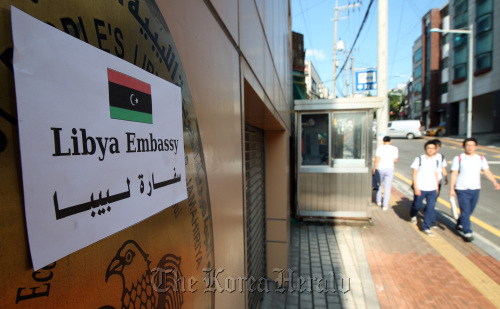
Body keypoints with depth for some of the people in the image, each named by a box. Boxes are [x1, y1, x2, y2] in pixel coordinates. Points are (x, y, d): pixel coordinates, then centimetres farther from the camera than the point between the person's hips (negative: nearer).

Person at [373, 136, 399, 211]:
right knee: (387, 188, 5)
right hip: (390, 169, 1)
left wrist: (374, 170, -3)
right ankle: (385, 205, 6)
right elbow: (395, 160, 6)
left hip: (380, 169, -1)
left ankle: (379, 201, 28)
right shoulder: (395, 148, 4)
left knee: (379, 185, 19)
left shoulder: (379, 148, -4)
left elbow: (377, 160, -10)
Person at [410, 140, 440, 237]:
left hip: (432, 189, 3)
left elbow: (436, 175, 15)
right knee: (417, 205, 10)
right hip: (420, 188, -3)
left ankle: (426, 227, 10)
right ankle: (413, 215, 43)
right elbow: (414, 174, -7)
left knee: (431, 208, -2)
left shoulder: (436, 161, 7)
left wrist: (437, 188, 14)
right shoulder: (419, 159, -6)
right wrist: (416, 188, -12)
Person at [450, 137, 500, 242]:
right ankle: (467, 232, 1)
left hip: (475, 189, 4)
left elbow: (488, 172, 2)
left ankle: (459, 224, 35)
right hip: (462, 190, -4)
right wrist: (451, 189, -9)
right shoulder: (458, 159, -5)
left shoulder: (481, 159, 6)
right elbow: (454, 174, -5)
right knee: (465, 211, -6)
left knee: (469, 210, 14)